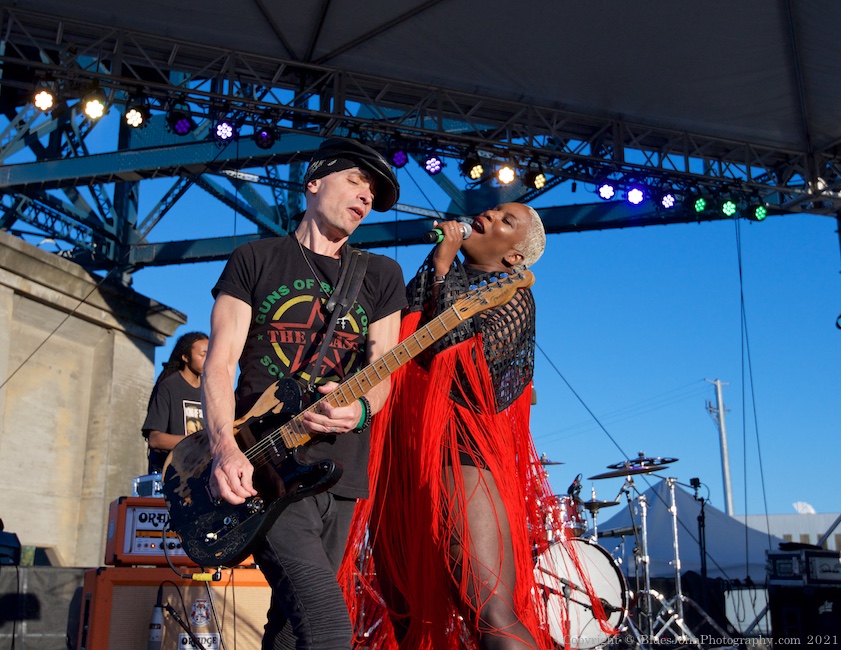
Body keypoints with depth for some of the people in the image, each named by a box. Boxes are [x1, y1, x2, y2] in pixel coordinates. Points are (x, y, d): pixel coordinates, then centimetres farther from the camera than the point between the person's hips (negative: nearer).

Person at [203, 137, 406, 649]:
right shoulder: (255, 261, 7)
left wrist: (360, 409, -17)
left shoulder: (382, 275, 15)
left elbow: (382, 373, 8)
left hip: (339, 470, 4)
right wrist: (226, 448, -17)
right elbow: (220, 364, 0)